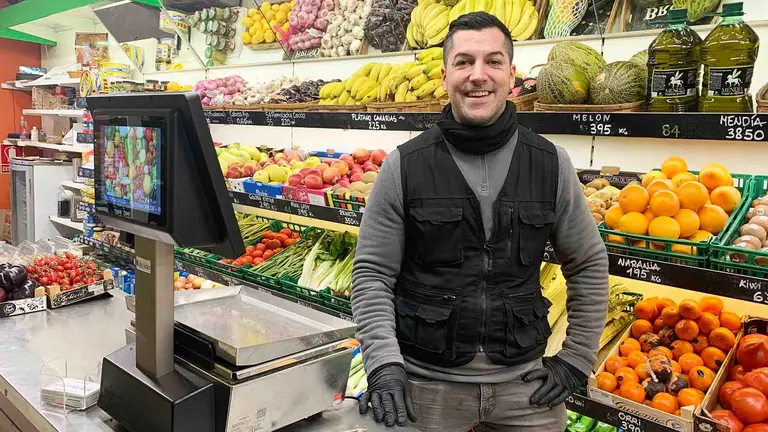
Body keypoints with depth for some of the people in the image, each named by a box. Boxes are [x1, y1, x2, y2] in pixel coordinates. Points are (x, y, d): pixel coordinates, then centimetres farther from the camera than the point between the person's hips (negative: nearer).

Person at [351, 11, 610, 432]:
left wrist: (576, 359, 2)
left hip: (524, 381, 2)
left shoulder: (552, 164, -3)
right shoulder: (403, 167, -8)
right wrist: (384, 363, -17)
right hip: (425, 383, -1)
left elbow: (589, 265, 6)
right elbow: (372, 274, -6)